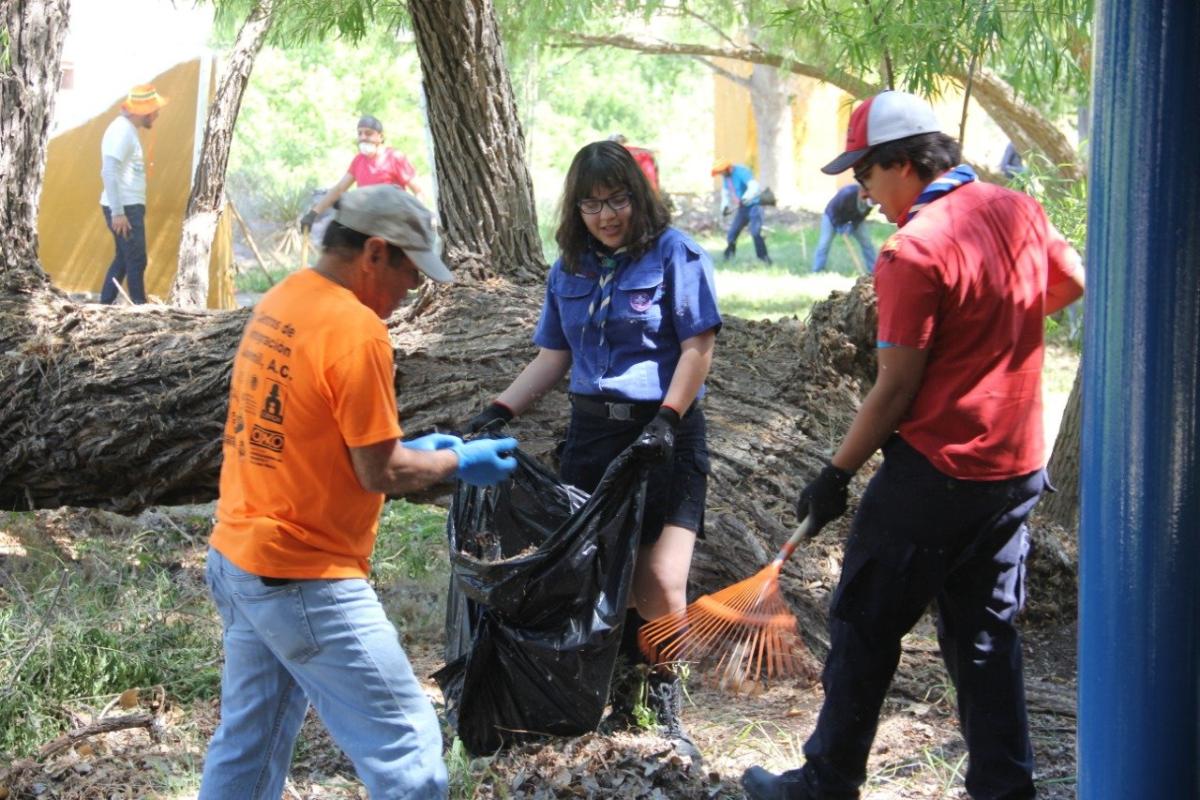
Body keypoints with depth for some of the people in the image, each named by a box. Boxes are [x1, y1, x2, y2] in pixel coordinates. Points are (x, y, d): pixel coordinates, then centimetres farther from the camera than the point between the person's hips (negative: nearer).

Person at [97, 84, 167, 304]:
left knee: (123, 259, 14)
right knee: (137, 260, -5)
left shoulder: (127, 129, 14)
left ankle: (105, 305, 18)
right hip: (125, 209, -10)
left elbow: (112, 171, 18)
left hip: (128, 207, 10)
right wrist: (117, 212, -24)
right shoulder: (122, 131, -15)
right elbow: (109, 173, -21)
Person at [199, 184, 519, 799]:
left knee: (247, 747, 19)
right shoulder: (356, 329, -18)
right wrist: (457, 461, 1)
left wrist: (407, 449, 15)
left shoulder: (278, 303, 8)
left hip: (236, 558, 10)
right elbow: (380, 474, -15)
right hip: (306, 580, -9)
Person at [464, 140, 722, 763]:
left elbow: (698, 346, -9)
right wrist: (498, 413, 2)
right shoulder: (569, 269, 11)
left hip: (663, 433, -5)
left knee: (660, 587, -11)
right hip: (591, 432, 5)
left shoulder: (674, 254, -6)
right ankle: (623, 695, 21)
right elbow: (552, 358, 14)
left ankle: (664, 710, 9)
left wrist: (666, 420, -19)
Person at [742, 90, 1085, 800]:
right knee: (986, 634, 15)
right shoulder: (1019, 211, 2)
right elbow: (1074, 282, 21)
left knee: (865, 627, 6)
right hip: (1020, 468, 7)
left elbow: (896, 390, -17)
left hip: (935, 472, -7)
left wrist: (837, 475, -8)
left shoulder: (915, 249, -18)